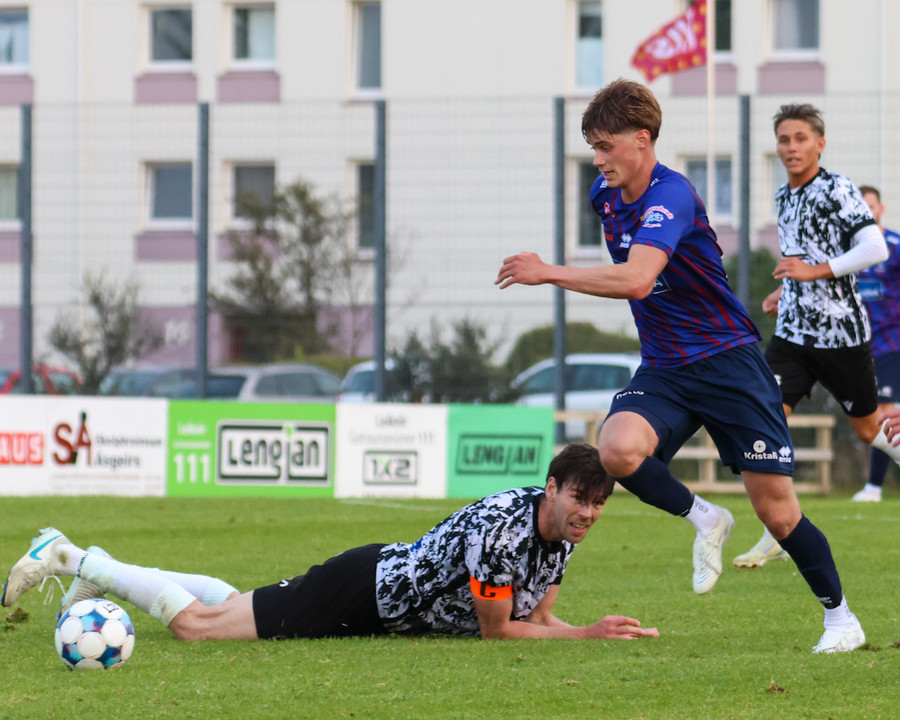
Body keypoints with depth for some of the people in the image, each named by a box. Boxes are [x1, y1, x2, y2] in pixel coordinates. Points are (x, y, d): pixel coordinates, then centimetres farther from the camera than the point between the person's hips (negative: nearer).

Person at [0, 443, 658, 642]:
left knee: (234, 604, 26)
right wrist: (589, 638, -25)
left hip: (384, 581, 9)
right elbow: (496, 631, -26)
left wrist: (593, 632, -13)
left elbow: (535, 618, 4)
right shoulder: (504, 528, -33)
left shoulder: (561, 530, -4)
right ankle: (69, 559, 11)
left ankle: (97, 572, 40)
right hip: (357, 592, -9)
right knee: (194, 623, -4)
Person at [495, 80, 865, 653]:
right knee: (618, 449, -27)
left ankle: (840, 615, 17)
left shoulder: (671, 196, -21)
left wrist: (549, 273, -32)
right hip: (662, 369, 6)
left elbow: (637, 280, -37)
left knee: (777, 512, -5)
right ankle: (703, 519, 0)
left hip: (727, 358, -6)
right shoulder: (605, 195, 4)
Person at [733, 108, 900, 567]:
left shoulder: (838, 190, -11)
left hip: (843, 333, -5)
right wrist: (784, 292, 14)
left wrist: (816, 270, -25)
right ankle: (777, 534, -10)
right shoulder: (784, 197, 12)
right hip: (792, 334, 6)